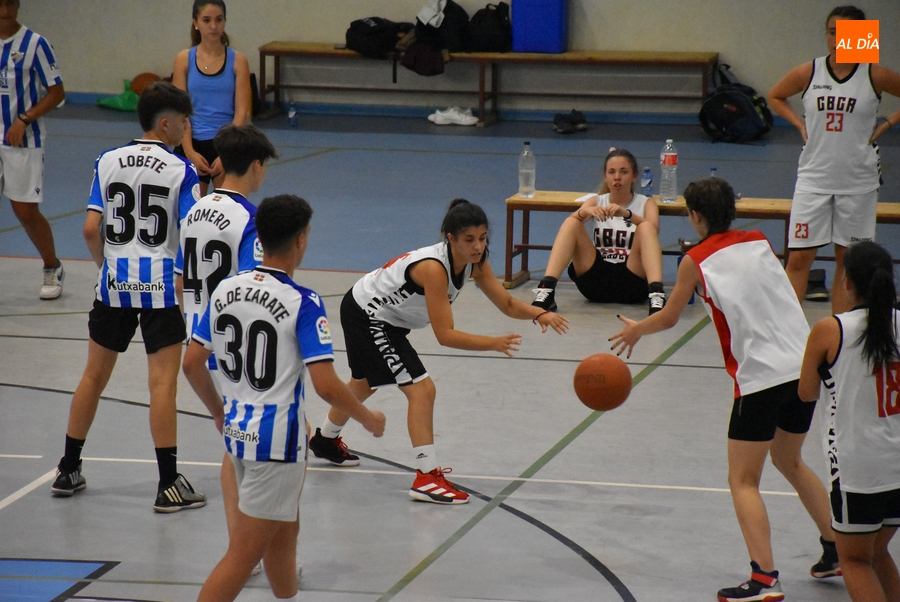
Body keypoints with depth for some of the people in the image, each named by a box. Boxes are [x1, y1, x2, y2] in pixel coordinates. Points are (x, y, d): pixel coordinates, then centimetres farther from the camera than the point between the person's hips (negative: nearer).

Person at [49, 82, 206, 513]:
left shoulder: (108, 162, 1)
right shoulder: (181, 171, -9)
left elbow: (91, 229, -2)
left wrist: (105, 264, 14)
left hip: (114, 284, 4)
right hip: (161, 286, -4)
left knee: (95, 375, 15)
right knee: (162, 383, -2)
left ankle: (68, 470, 24)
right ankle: (168, 484, -1)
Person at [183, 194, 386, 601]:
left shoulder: (225, 290, 1)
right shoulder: (303, 304, -18)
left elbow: (192, 364, 6)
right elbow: (325, 385, -21)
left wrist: (219, 412, 23)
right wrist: (368, 418, -4)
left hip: (237, 428, 7)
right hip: (276, 440, -7)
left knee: (283, 532, 27)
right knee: (243, 556, -3)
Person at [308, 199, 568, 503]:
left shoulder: (474, 262, -14)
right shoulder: (434, 268, -37)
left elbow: (507, 304, -8)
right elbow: (445, 335, -37)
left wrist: (539, 314, -27)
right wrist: (494, 344, -45)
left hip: (385, 317, 9)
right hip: (365, 315, -9)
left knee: (363, 384, 30)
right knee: (422, 389, -18)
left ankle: (325, 440, 55)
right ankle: (427, 477, -16)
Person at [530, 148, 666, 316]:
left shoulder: (646, 204, 9)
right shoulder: (596, 201, 14)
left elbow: (653, 229, -15)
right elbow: (573, 219, -9)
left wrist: (626, 214, -33)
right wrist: (585, 212, -32)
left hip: (632, 281, -1)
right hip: (596, 280, 2)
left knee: (646, 227, -26)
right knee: (571, 223, -16)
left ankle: (657, 296, -45)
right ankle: (546, 290, -30)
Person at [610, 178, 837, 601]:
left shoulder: (696, 261, 1)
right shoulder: (760, 242, 13)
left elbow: (668, 318, 13)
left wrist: (635, 330, 33)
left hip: (761, 376, -6)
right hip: (805, 367, 6)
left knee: (743, 481, 0)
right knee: (789, 461, 26)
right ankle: (836, 551, 30)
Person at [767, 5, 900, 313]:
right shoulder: (808, 73, -1)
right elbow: (775, 97, 16)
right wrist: (800, 124, 4)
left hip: (858, 181, 0)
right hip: (813, 178, 1)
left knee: (848, 260, 7)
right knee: (799, 258, -3)